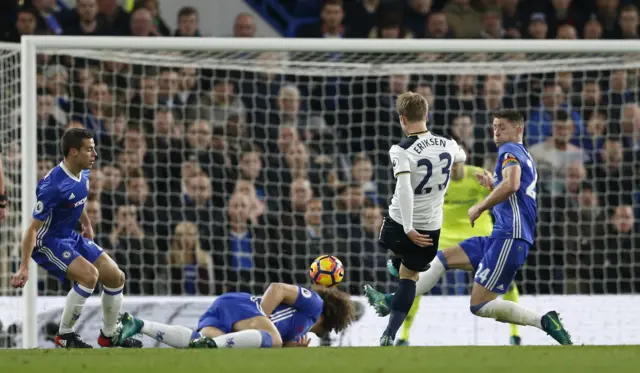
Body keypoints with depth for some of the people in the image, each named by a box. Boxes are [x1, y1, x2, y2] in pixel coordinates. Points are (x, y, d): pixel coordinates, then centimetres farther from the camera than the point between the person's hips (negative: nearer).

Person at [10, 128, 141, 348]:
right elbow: (33, 228, -27)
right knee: (90, 274, -28)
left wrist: (86, 223, 28)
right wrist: (24, 267, -29)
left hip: (71, 238, 9)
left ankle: (109, 335, 24)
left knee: (116, 277, 6)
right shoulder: (53, 186, -29)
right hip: (48, 242, -9)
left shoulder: (83, 174, -3)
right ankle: (64, 336, -12)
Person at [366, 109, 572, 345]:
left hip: (509, 237, -10)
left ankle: (544, 322, -18)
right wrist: (493, 187, 23)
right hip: (500, 237, 10)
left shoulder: (510, 150, -6)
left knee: (480, 306, -14)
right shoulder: (526, 158, 24)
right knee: (444, 258, 15)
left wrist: (481, 207, -15)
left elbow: (512, 184, -26)